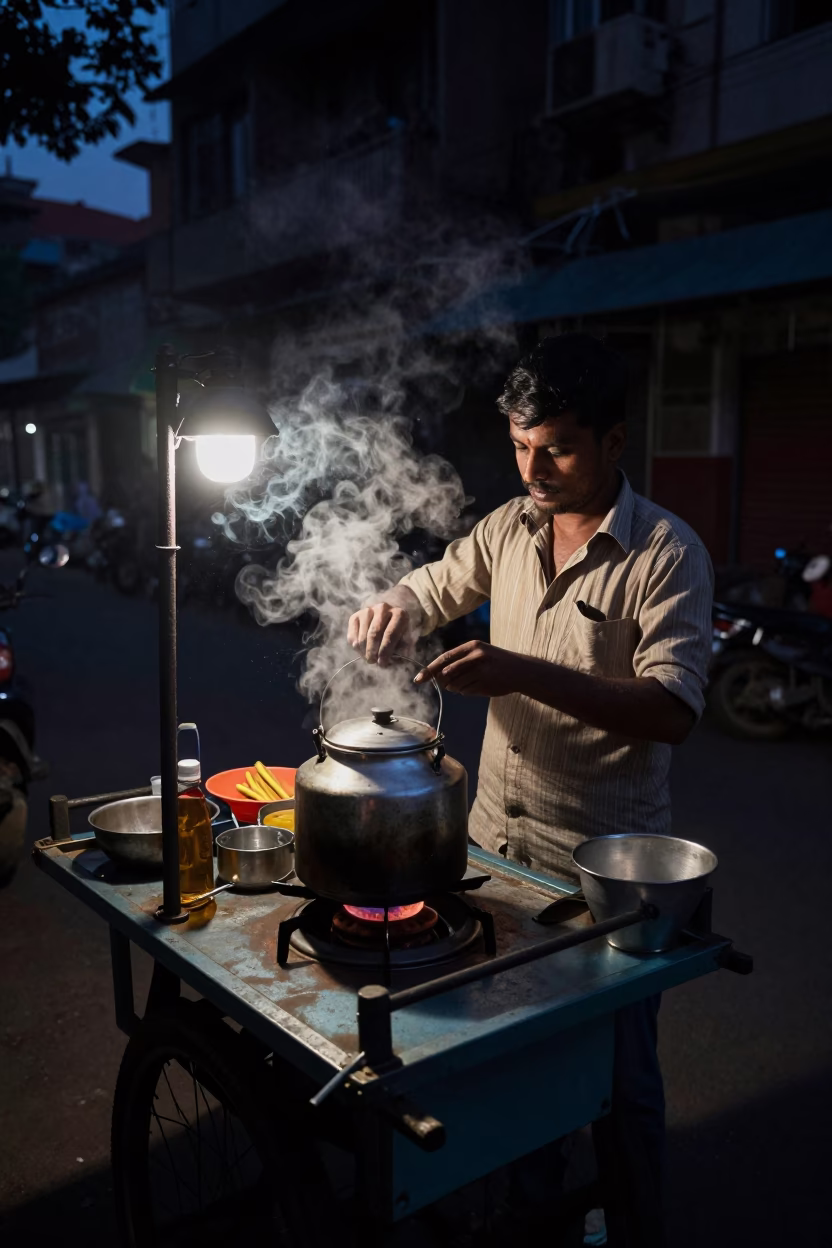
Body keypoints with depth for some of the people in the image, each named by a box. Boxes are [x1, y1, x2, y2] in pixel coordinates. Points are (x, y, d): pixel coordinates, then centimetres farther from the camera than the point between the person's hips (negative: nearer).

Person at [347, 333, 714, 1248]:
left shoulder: (668, 555, -15)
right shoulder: (510, 527, 3)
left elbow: (673, 709, -23)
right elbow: (434, 588, 17)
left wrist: (526, 673, -33)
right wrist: (397, 607, -8)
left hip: (600, 862, -5)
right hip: (495, 838, 6)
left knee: (617, 1078, 10)